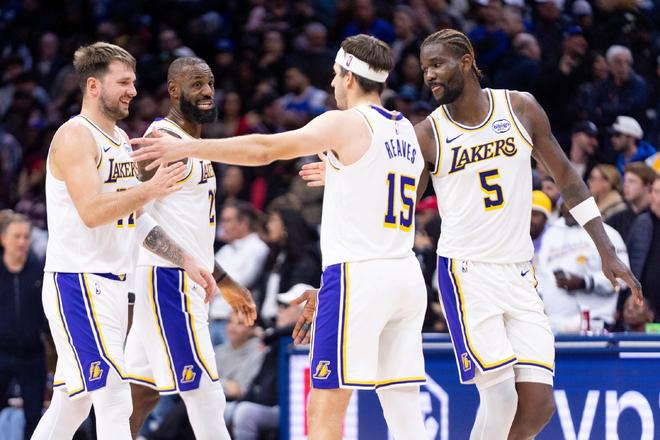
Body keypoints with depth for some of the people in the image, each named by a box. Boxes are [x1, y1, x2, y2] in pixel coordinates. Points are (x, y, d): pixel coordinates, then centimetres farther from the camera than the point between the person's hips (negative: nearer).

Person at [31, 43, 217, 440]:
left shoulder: (121, 139, 16)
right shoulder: (75, 136, -12)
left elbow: (135, 218, 21)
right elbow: (91, 212, -23)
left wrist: (186, 260, 15)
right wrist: (150, 190, -30)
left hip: (111, 284, 9)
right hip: (78, 283, -9)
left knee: (72, 403, 13)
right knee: (114, 400, -14)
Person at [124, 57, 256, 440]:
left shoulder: (193, 145, 19)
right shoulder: (163, 139, -12)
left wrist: (225, 282, 24)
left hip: (189, 277, 10)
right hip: (169, 278, -10)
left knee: (143, 393, 10)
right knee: (206, 396, -8)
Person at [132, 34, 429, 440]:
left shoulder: (346, 123, -6)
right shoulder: (407, 132, 18)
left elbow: (265, 149, -13)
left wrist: (187, 147, -9)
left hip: (357, 274, -8)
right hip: (407, 275, 8)